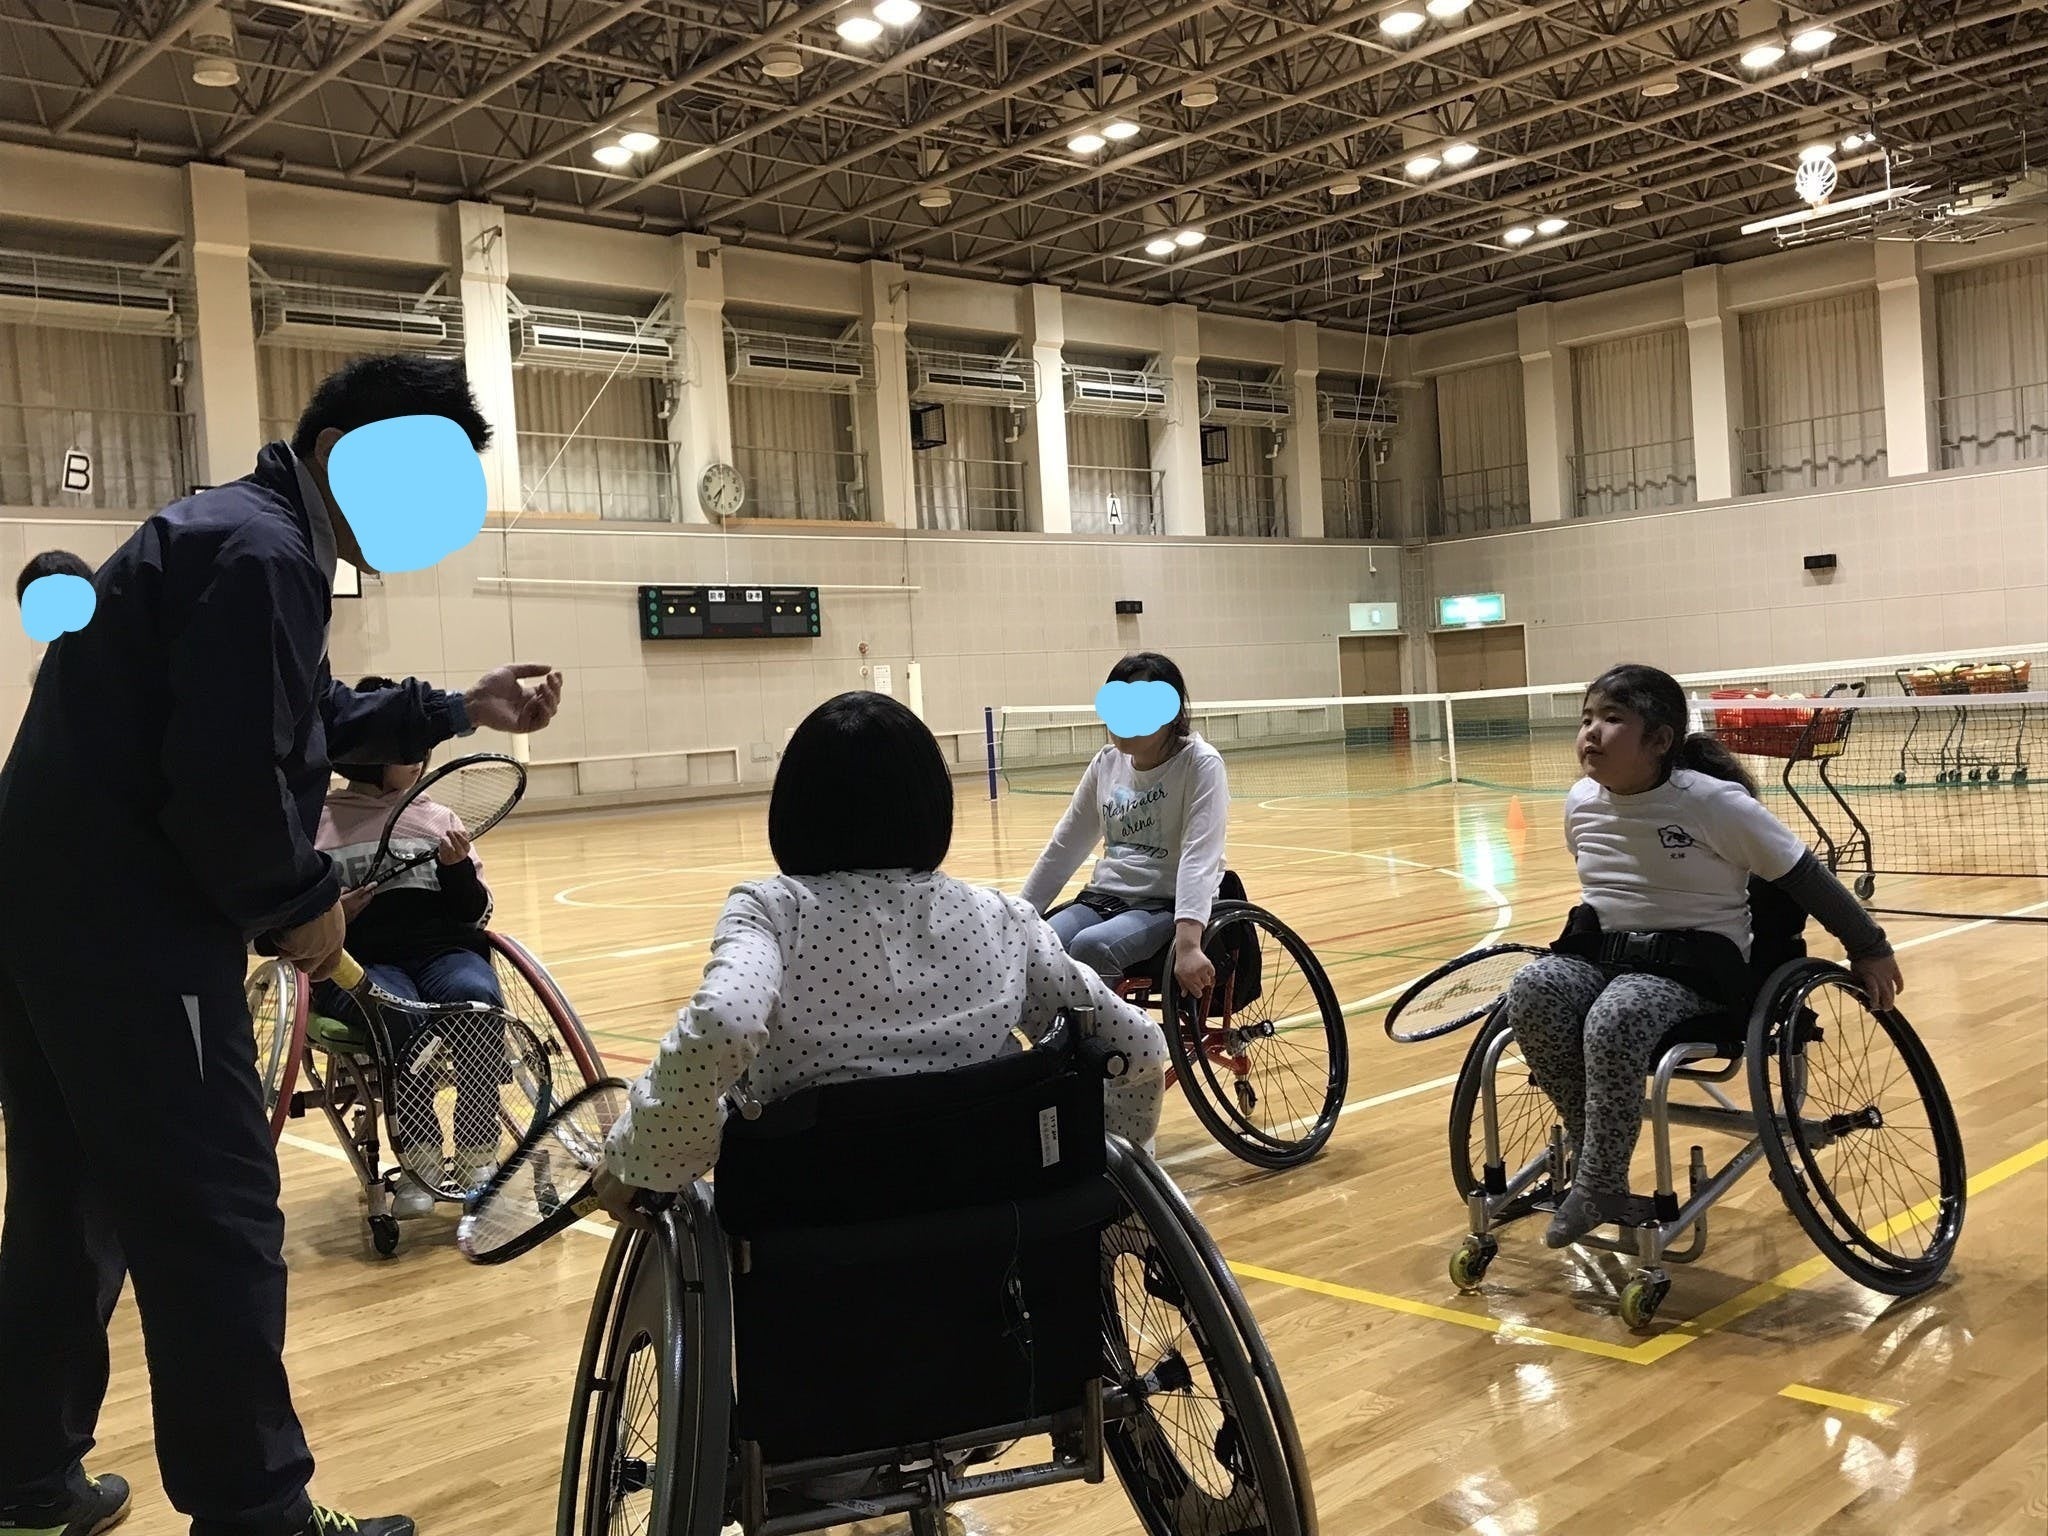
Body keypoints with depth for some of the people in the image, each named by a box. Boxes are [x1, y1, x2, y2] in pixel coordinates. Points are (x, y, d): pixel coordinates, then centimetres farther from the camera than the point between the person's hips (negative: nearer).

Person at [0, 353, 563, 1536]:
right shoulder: (264, 554, -18)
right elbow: (231, 779, -25)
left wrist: (457, 711, 17)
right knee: (215, 1224, -3)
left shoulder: (234, 533, 16)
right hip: (127, 929, -11)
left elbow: (308, 719, 23)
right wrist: (301, 900, -11)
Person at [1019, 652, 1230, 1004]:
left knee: (1090, 948, -33)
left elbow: (1199, 857, -21)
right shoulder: (1106, 763, 7)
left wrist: (1187, 942, -34)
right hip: (1105, 897, 5)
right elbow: (1063, 848, 14)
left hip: (1170, 905, -5)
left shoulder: (1200, 764, -9)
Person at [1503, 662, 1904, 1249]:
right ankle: (1590, 1150, -13)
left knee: (1616, 1019, -36)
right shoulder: (1580, 802, 2)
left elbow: (1804, 879, -5)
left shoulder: (1713, 803, -15)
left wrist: (1869, 949, 2)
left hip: (1695, 964, -5)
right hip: (1602, 952, 5)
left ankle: (1598, 1187, -20)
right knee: (1531, 992, -27)